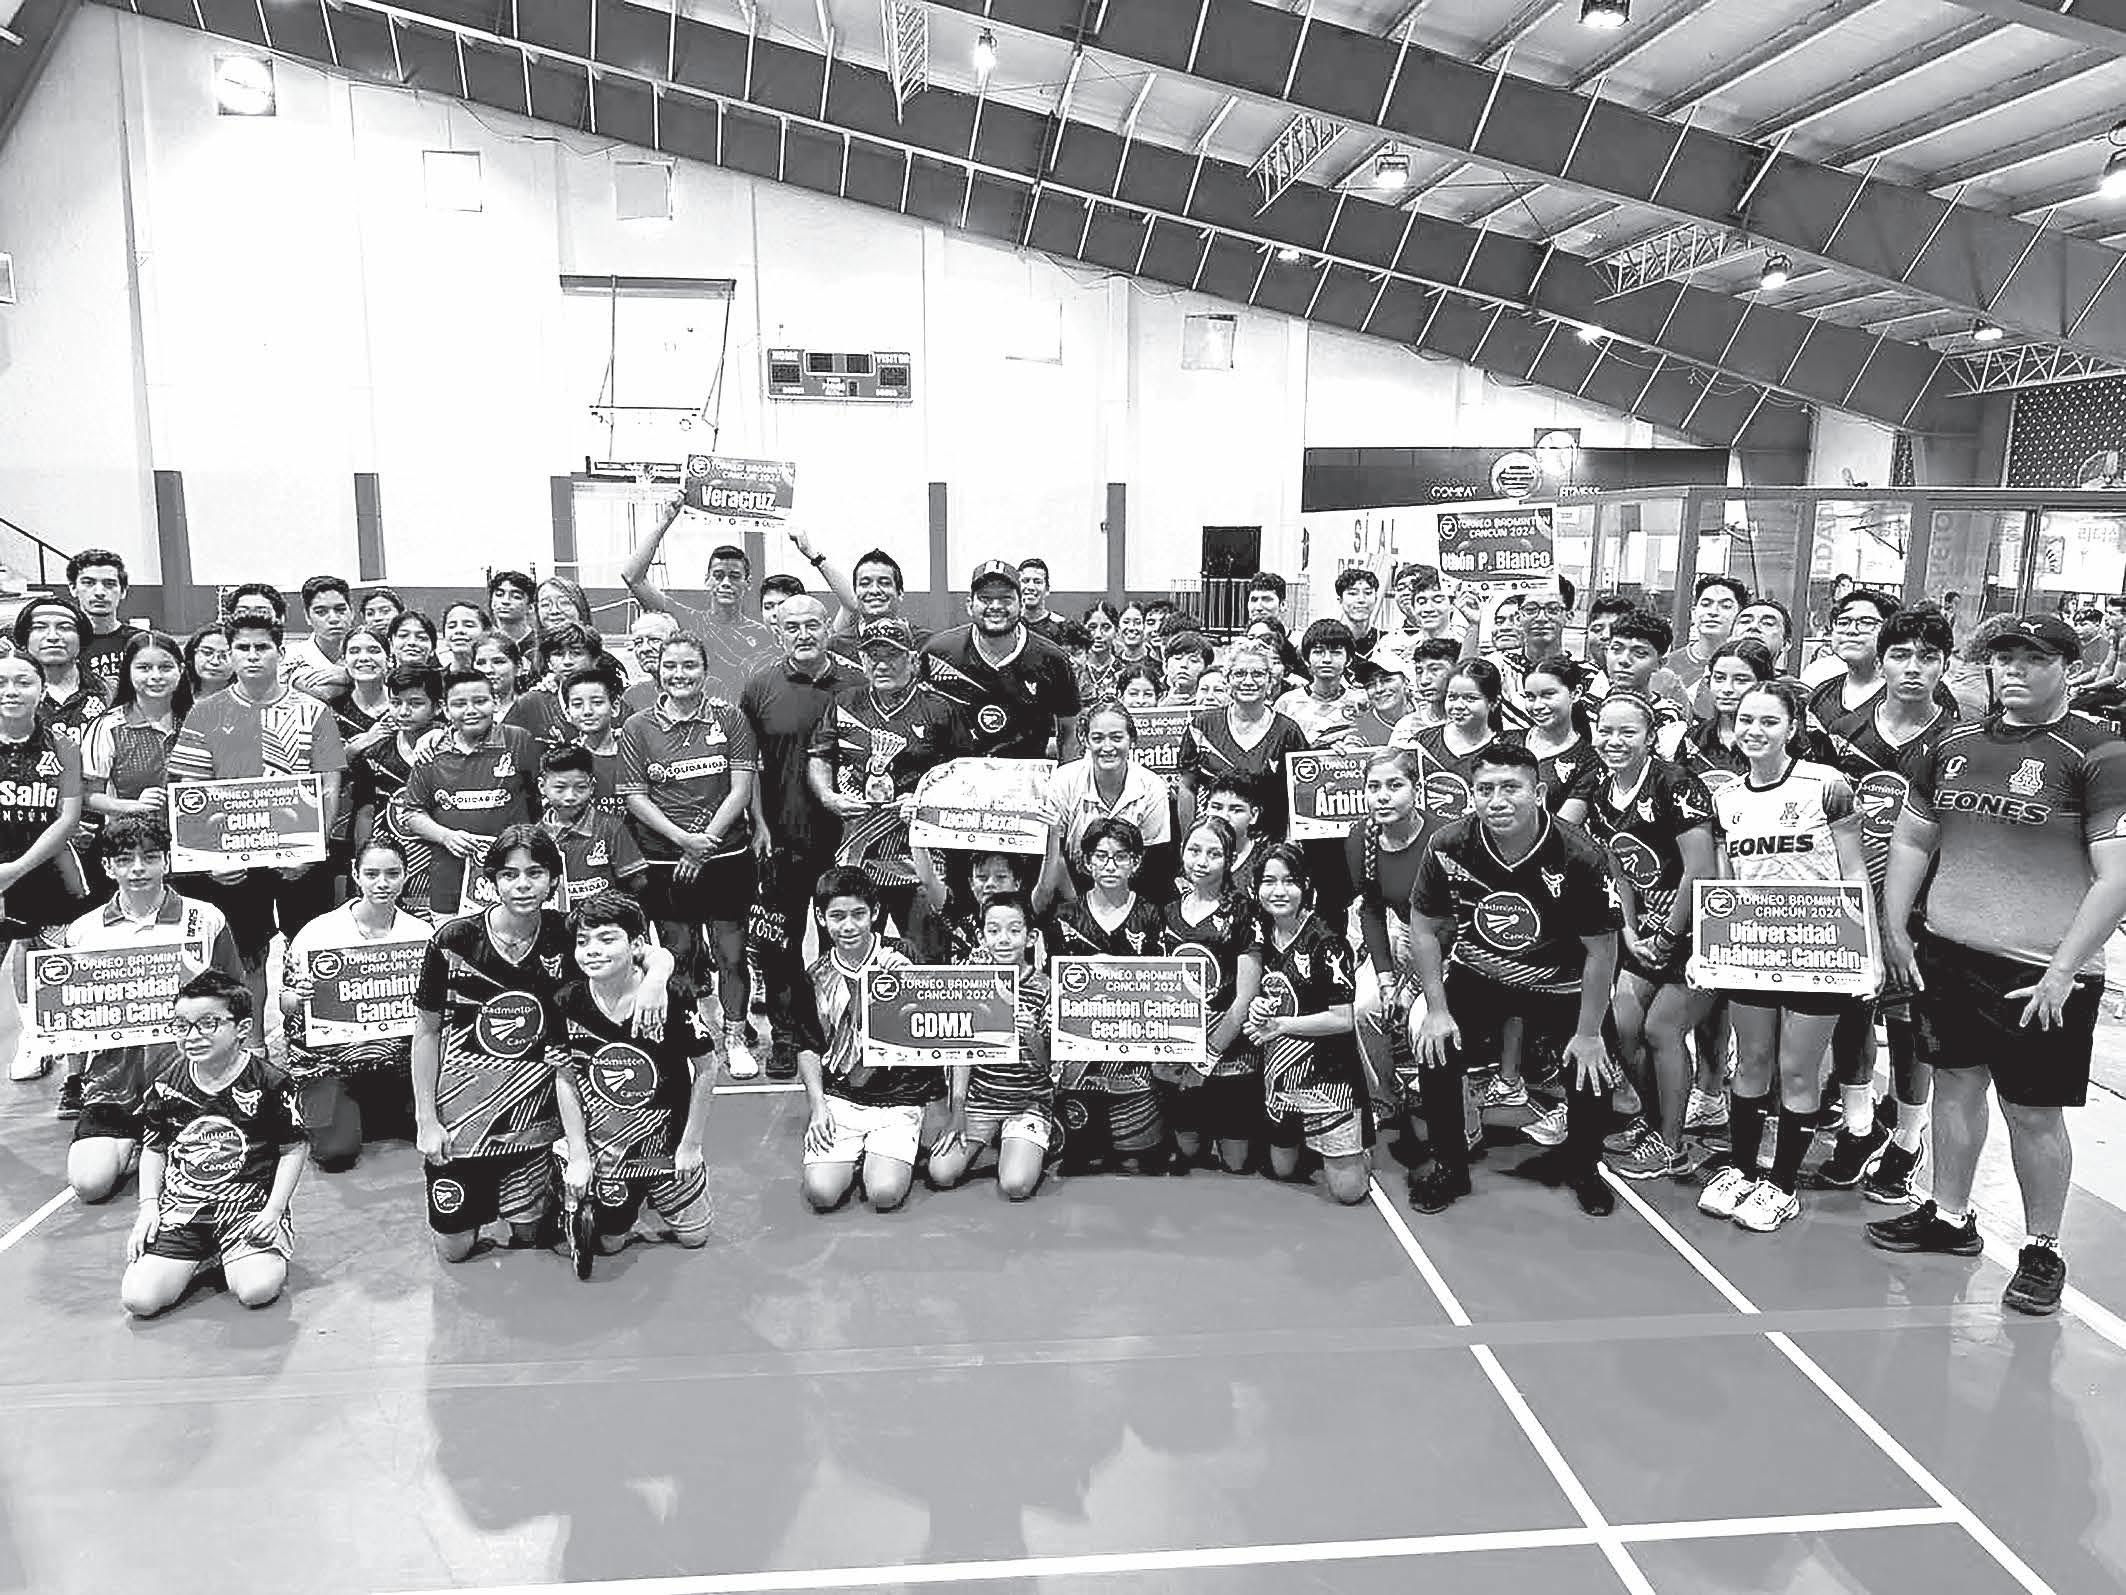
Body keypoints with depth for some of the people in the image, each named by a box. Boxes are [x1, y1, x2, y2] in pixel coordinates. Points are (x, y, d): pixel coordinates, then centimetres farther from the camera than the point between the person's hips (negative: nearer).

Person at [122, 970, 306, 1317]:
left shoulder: (266, 1084, -10)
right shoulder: (166, 1087, 1)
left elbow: (292, 1150, -3)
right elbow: (153, 1150, 14)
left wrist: (272, 1212, -11)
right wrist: (148, 1206, 1)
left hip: (249, 1205, -3)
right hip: (180, 1208, 3)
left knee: (257, 1291, -25)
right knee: (139, 1299, -14)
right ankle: (201, 1256, 16)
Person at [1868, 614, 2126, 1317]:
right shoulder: (1953, 744, 7)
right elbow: (1910, 841, 16)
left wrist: (2062, 970, -16)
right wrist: (1894, 931, 10)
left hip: (2041, 971, -5)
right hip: (1947, 952, 5)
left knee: (2033, 1111, 4)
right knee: (1956, 1081, 15)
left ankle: (2042, 1250, 21)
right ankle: (1950, 1216, 32)